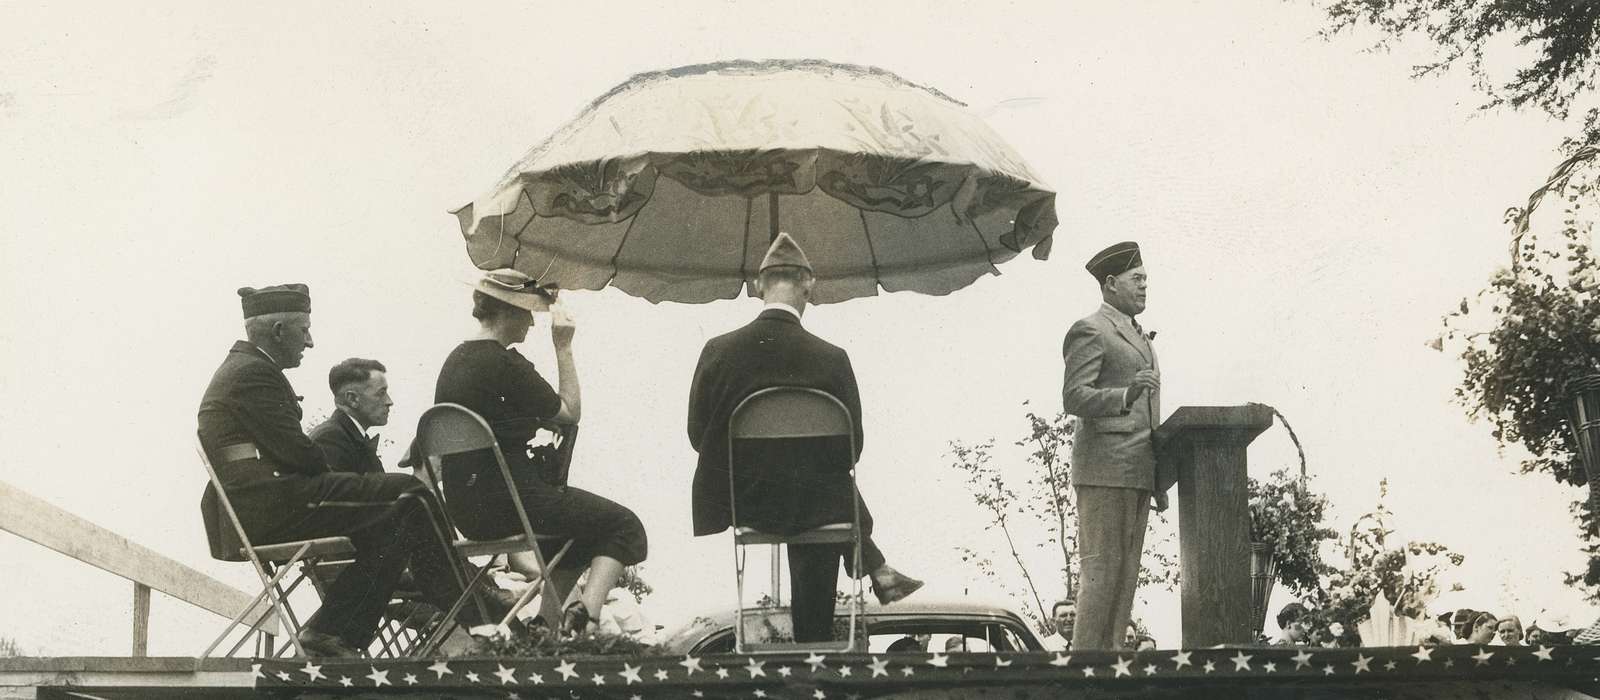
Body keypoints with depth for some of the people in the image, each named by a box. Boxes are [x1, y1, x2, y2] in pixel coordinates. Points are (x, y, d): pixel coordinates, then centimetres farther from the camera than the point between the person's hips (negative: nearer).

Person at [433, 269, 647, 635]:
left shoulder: (455, 360, 11)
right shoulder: (505, 363, -16)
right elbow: (570, 412, -7)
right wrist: (564, 348, -4)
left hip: (466, 508, 9)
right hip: (508, 502, -9)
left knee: (579, 521, 30)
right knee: (623, 525, 1)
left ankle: (553, 618, 26)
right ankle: (588, 608, -16)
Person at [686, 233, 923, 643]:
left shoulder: (717, 352, -11)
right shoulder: (831, 360, -17)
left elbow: (697, 434, -1)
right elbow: (850, 449, -9)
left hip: (737, 503, 3)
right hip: (810, 507, -2)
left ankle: (877, 572, 41)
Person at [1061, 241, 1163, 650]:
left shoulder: (1137, 336, 25)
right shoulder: (1089, 331, -4)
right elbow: (1074, 398, -14)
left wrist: (1158, 479, 22)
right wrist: (1125, 395, -29)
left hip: (1137, 472, 9)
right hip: (1105, 470, -9)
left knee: (1126, 571, 5)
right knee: (1102, 569, -12)